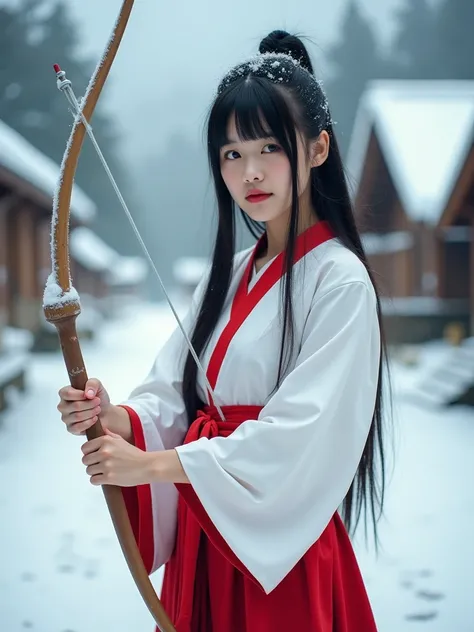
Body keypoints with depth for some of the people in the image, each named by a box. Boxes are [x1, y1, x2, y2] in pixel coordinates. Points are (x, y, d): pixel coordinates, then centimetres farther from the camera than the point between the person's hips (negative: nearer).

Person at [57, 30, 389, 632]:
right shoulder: (227, 275, 7)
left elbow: (299, 436, -22)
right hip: (201, 537, 6)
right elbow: (174, 399, 3)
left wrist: (153, 465, -21)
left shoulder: (339, 281, -14)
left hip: (283, 548, -6)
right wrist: (115, 416, -18)